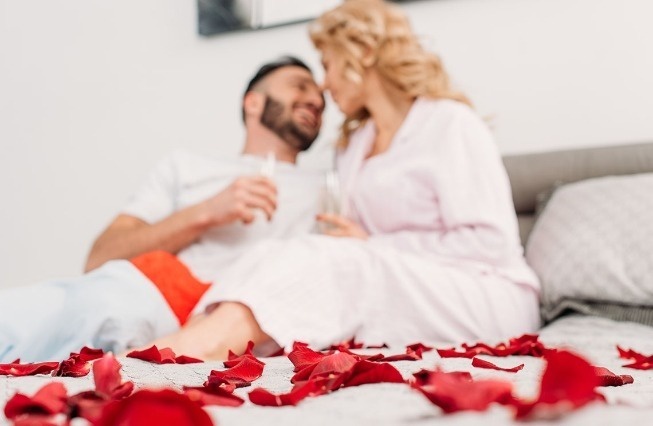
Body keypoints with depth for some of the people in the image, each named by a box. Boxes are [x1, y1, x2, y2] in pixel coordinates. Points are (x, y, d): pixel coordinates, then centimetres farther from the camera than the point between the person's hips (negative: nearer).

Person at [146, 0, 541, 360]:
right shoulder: (353, 146, 20)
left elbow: (490, 244, -12)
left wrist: (375, 245, -10)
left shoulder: (450, 123, -2)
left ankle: (206, 341, -47)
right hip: (402, 290, 6)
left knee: (318, 260, -27)